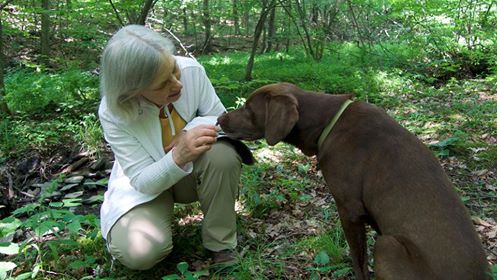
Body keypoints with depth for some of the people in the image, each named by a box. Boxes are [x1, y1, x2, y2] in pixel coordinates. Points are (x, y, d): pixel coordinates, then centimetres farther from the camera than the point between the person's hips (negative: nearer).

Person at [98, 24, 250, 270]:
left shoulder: (191, 70, -24)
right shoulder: (113, 113, -27)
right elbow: (143, 181, -24)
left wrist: (193, 130, -33)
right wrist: (178, 158, -45)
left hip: (195, 170, 2)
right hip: (148, 183, -2)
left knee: (223, 155, -32)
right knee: (139, 252, -27)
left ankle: (220, 244, -11)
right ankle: (158, 218, 10)